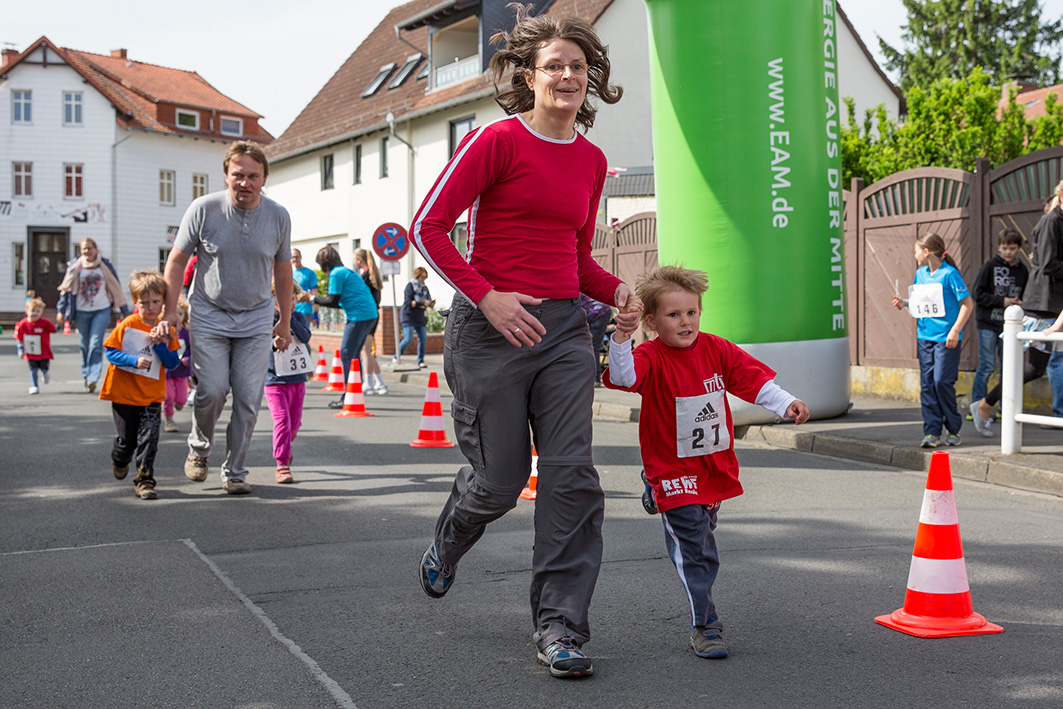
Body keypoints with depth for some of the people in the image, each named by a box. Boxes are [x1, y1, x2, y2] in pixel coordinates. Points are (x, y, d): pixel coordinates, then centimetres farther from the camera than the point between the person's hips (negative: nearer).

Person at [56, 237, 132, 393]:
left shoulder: (105, 265, 2)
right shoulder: (74, 266, 4)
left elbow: (116, 288, 7)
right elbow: (66, 288, 10)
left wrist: (125, 312, 8)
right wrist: (61, 310, 9)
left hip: (102, 310, -2)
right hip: (81, 312, 2)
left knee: (96, 345, -14)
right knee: (85, 346, 7)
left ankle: (93, 378, -18)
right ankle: (86, 376, 21)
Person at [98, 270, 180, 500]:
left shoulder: (167, 331, 1)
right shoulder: (127, 325, -6)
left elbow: (173, 363, -2)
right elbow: (110, 352, -8)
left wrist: (159, 344, -17)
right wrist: (134, 360, -22)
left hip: (152, 396, 1)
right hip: (124, 394, -1)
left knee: (149, 437, -11)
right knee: (127, 439, 8)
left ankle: (145, 479, -1)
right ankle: (119, 461, 41)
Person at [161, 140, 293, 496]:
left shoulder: (278, 216, -3)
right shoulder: (203, 209, -9)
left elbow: (283, 270, 10)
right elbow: (177, 260, 0)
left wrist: (285, 322, 13)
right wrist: (171, 310, -4)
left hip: (256, 320, 2)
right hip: (209, 316, -2)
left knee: (248, 399, -2)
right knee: (212, 390, -12)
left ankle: (234, 472, 13)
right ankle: (199, 447, 19)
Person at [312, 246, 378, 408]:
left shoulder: (336, 274, -8)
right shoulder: (347, 271, 22)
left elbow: (333, 302, -9)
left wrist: (314, 299, 4)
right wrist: (318, 300, 26)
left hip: (359, 316, -9)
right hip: (370, 315, 9)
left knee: (347, 354, -6)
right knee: (352, 354, 14)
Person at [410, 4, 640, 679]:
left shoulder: (592, 160, 12)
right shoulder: (498, 139, -6)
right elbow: (428, 225, -9)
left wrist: (617, 290, 2)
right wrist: (485, 295, -17)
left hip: (564, 326, 5)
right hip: (492, 325, -5)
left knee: (572, 475, -5)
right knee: (500, 479, 5)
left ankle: (561, 628, 4)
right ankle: (445, 548, 40)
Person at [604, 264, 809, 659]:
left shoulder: (716, 350, -2)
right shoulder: (651, 358, -16)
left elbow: (753, 379, 0)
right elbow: (624, 377, -36)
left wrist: (785, 404, -13)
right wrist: (621, 341, -52)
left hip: (715, 467, 5)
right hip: (673, 473, -5)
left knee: (701, 534, 24)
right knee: (695, 549, -8)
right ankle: (704, 626, 1)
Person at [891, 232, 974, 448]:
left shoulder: (949, 274, -8)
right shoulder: (920, 274, 13)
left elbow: (967, 303, -9)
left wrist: (955, 329, -17)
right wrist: (904, 303, 5)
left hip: (946, 338, -6)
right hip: (925, 337, 6)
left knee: (942, 381, -9)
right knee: (927, 384, 2)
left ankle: (954, 429, 7)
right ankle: (931, 432, 5)